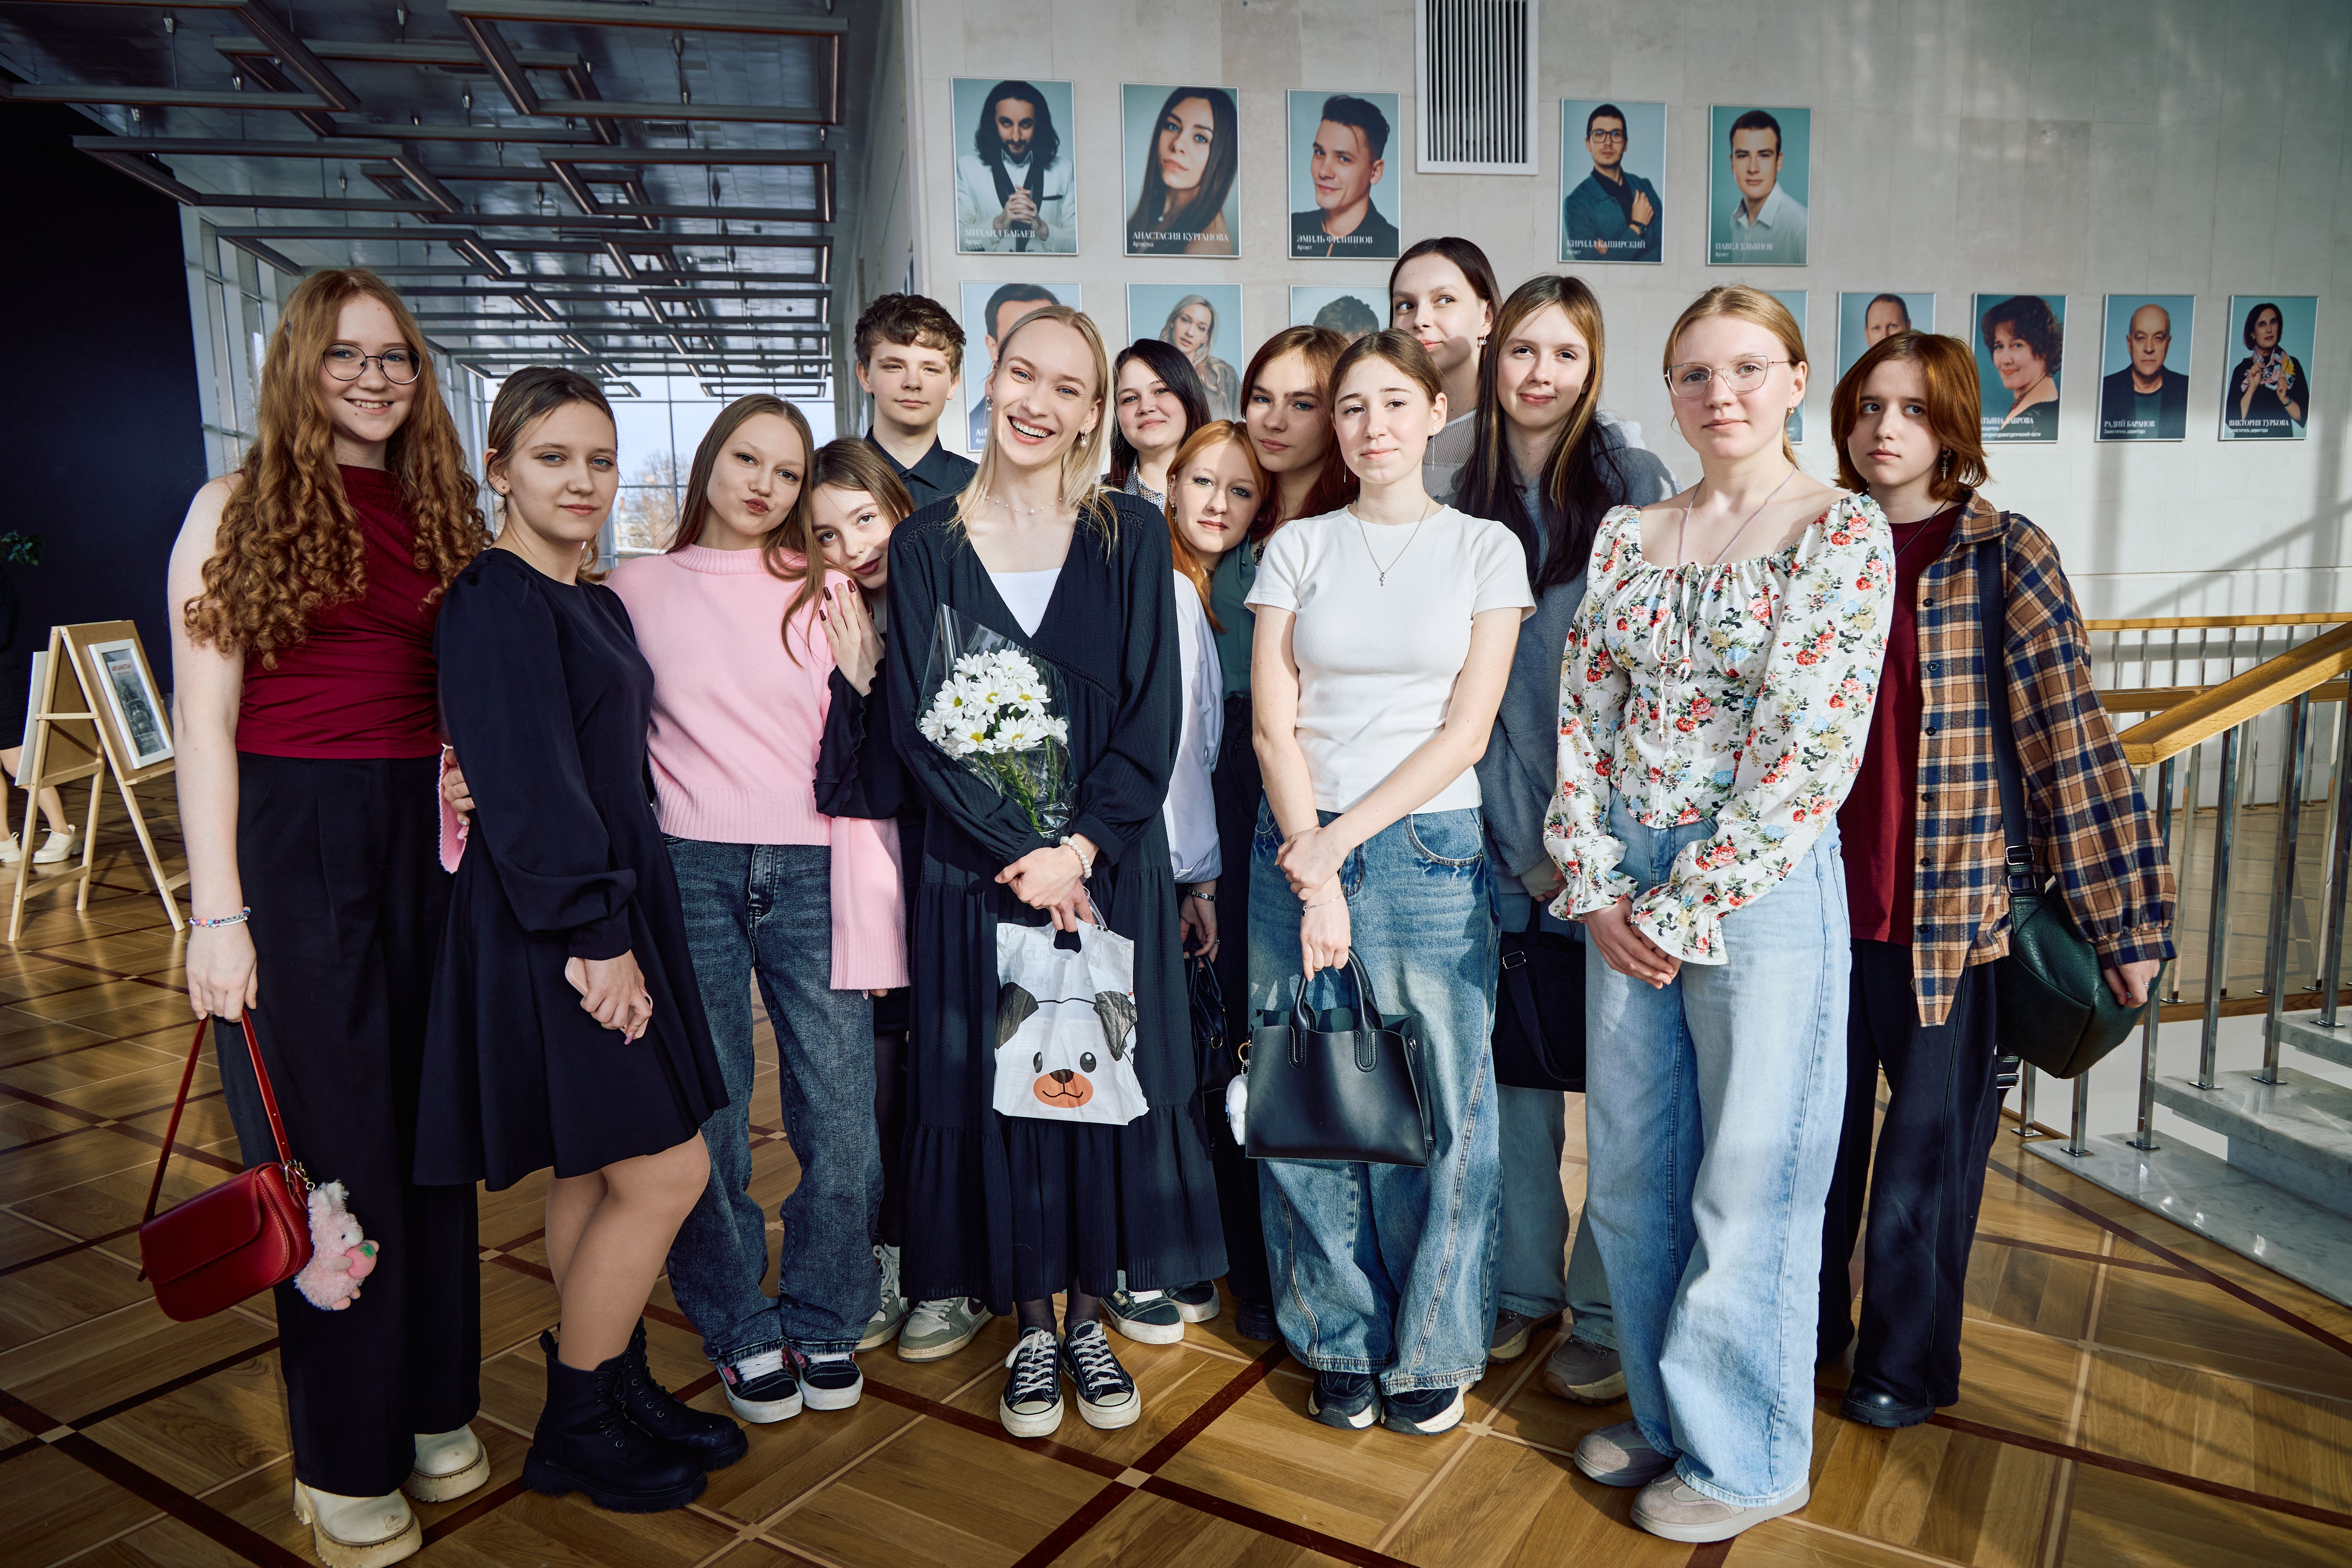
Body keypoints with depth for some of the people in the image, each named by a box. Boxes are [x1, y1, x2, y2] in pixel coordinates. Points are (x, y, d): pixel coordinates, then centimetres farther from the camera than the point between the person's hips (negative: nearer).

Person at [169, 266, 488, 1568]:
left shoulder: (437, 512, 11)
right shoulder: (239, 508, -2)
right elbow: (204, 722, -7)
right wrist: (218, 913, -12)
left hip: (428, 838, 5)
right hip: (290, 839, -4)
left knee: (434, 1136, 11)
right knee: (334, 1152, 4)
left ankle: (432, 1411, 30)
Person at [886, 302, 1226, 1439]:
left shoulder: (1130, 537, 2)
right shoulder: (926, 546, 3)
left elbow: (1153, 717, -3)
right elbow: (920, 725, -3)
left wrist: (1079, 846, -13)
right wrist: (1018, 853, -12)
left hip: (1108, 864, 0)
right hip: (975, 870, 0)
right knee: (995, 1087, 6)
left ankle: (1088, 1315, 26)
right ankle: (1031, 1326, 24)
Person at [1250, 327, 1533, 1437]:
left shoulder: (1485, 550, 4)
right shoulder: (1297, 547, 7)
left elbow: (1466, 731, -3)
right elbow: (1273, 725, 0)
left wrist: (1345, 840, -10)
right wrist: (1312, 875, -10)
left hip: (1429, 849, -1)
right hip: (1298, 847, 2)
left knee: (1437, 1106, 4)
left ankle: (1432, 1347, 25)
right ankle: (1342, 1343, 26)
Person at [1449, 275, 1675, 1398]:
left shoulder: (1639, 487, -1)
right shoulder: (1467, 502, 9)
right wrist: (1524, 841, 0)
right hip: (1506, 832, 3)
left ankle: (1609, 1314, 18)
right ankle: (1520, 1283, 26)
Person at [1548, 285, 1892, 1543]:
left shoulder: (1844, 531, -7)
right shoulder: (1628, 536, 8)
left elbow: (1812, 750, -14)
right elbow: (1583, 715, 6)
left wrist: (1687, 907, -14)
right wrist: (1594, 885, -4)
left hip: (1762, 886, -5)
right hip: (1626, 890, 5)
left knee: (1749, 1182, 7)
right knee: (1629, 1171, 15)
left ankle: (1745, 1458, 29)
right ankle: (1665, 1411, 38)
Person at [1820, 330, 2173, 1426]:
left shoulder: (2007, 556, -4)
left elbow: (2072, 740, -7)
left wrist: (2127, 922, -8)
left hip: (1951, 910, -3)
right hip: (1818, 902, 3)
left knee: (1932, 1142, 10)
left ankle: (1907, 1360, 30)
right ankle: (1807, 1323, 37)